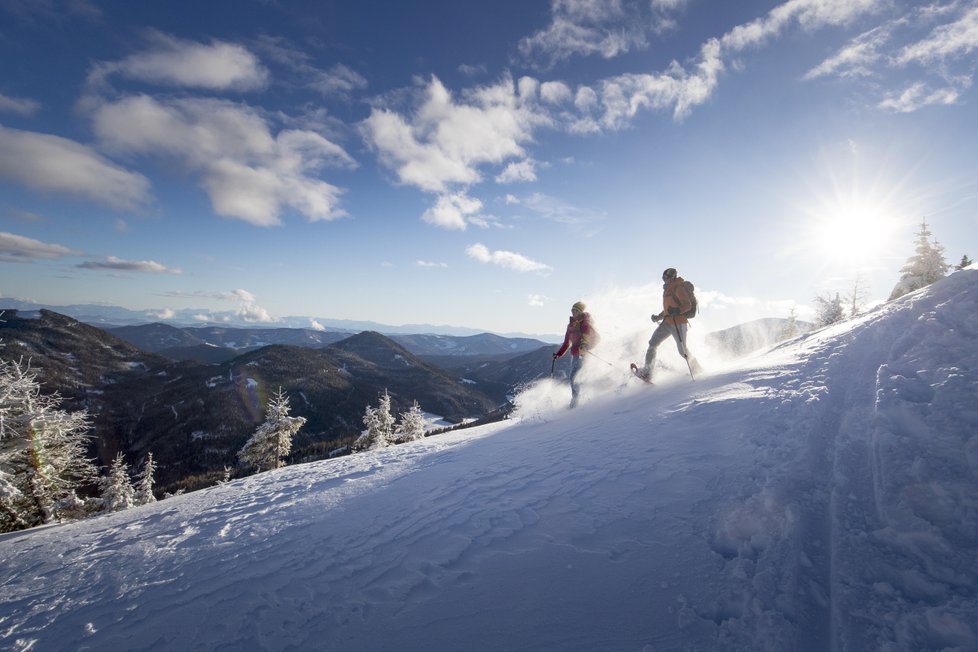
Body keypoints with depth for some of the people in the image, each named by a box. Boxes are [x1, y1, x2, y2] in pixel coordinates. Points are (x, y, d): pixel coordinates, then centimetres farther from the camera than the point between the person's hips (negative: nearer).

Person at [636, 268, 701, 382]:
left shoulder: (679, 288, -9)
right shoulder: (668, 290, 18)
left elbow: (688, 304, -18)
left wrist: (677, 311, -34)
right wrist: (659, 316, 22)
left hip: (678, 323, -9)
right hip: (667, 322, 9)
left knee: (683, 350, -7)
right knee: (652, 344, -1)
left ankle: (697, 372, 11)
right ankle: (647, 372, -3)